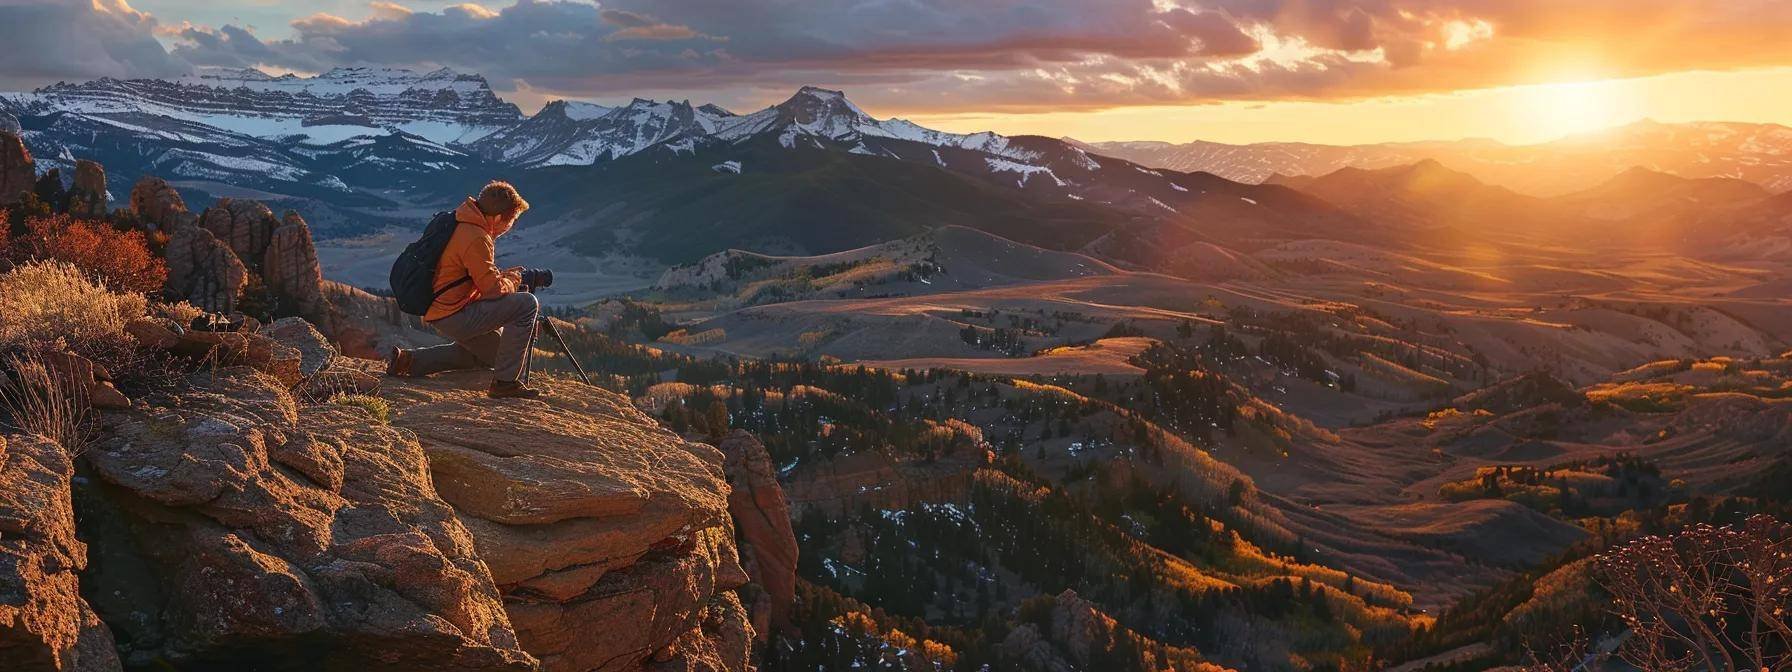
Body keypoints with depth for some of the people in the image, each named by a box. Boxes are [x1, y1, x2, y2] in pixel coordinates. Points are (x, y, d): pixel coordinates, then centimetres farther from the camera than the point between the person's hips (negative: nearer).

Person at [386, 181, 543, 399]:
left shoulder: (461, 224, 9)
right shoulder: (475, 238, -22)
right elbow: (493, 288, -20)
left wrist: (505, 276, 5)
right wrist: (514, 279, -1)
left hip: (439, 311, 10)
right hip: (454, 315, -10)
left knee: (491, 353, 30)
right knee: (527, 304, -16)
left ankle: (409, 360, 23)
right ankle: (505, 382, -13)